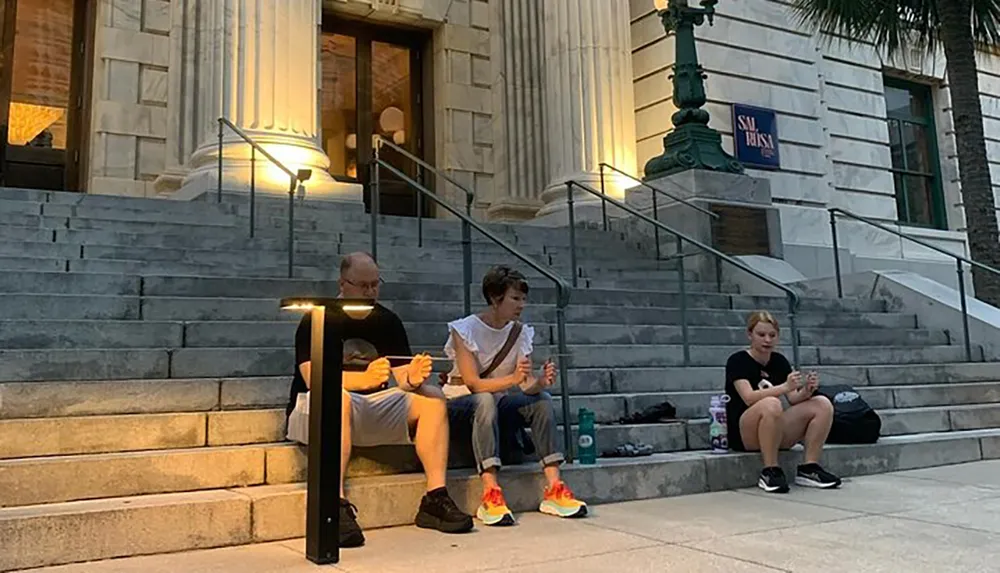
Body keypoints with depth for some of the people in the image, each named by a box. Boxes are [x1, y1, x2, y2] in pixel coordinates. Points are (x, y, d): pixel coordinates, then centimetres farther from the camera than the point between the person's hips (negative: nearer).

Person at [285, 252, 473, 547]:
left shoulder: (387, 321, 5)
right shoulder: (317, 320, -9)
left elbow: (402, 378, -1)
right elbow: (313, 377, -23)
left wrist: (413, 378, -26)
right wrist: (364, 379, -38)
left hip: (373, 408, 5)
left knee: (433, 397, -13)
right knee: (338, 397, -38)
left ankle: (435, 498, -17)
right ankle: (337, 505, -38)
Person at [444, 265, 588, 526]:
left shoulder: (520, 333, 1)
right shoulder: (465, 329, -14)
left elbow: (527, 386, -8)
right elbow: (473, 383, -24)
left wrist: (541, 382, -32)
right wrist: (513, 379, -40)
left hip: (499, 404, 5)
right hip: (461, 404, -5)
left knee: (542, 399, -22)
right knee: (485, 400, -38)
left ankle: (553, 489, -25)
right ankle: (490, 494, -45)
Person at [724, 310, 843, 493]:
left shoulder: (780, 361, 9)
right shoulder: (738, 361, -9)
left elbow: (794, 400, 2)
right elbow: (749, 398, -24)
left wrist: (806, 390, -19)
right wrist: (785, 387, -35)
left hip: (777, 433, 6)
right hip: (745, 434, -6)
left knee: (822, 404, -11)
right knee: (771, 404, -37)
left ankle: (809, 468, -11)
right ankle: (770, 471, -24)